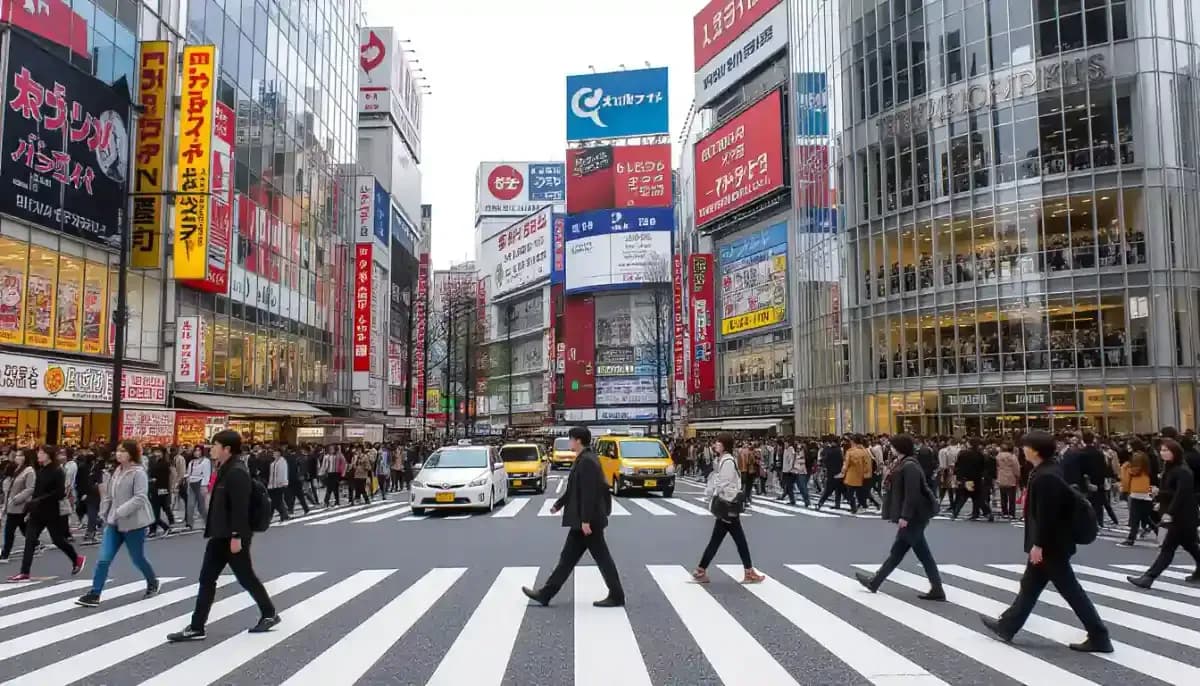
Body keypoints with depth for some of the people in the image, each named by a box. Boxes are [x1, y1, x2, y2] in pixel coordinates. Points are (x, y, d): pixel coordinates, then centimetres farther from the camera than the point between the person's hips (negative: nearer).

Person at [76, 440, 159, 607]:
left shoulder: (138, 473, -15)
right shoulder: (116, 472, 9)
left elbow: (140, 498, -24)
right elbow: (109, 495, 16)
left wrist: (120, 512, -29)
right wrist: (105, 514, 10)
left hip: (133, 524, -6)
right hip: (114, 523, 6)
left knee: (137, 559, 9)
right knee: (103, 559, -3)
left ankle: (152, 583, 33)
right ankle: (94, 594, 1)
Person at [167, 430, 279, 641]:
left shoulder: (237, 472, -20)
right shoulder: (225, 469, 12)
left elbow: (240, 507, -24)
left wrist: (236, 536, -25)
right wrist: (214, 532, 21)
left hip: (233, 536, -10)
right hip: (220, 536, 10)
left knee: (246, 578, 5)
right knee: (206, 579, 8)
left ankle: (269, 614, 22)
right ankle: (196, 628, 13)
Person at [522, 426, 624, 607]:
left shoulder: (587, 461, -19)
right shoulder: (584, 460, 13)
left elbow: (589, 493, -23)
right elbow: (574, 490, 21)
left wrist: (586, 520, -24)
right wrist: (558, 504, 26)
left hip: (588, 521, -10)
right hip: (581, 520, 10)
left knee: (601, 557, -1)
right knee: (568, 557, 12)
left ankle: (617, 596, 9)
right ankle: (546, 593, 16)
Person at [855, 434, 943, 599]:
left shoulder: (909, 466, -19)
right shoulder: (905, 464, 12)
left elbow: (912, 494, -24)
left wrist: (905, 516, -24)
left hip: (915, 516, -10)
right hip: (913, 515, 10)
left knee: (922, 553, -3)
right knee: (897, 550, 13)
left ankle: (937, 590, 5)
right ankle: (875, 581, 18)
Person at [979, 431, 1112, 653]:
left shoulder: (1046, 477, -24)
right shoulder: (1048, 470, 8)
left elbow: (1046, 515, -26)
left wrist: (1038, 544, -21)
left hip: (1051, 545, -11)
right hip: (1050, 543, 11)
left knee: (1070, 590, -1)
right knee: (1029, 585, 17)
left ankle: (1099, 637, 9)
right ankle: (1006, 627, 27)